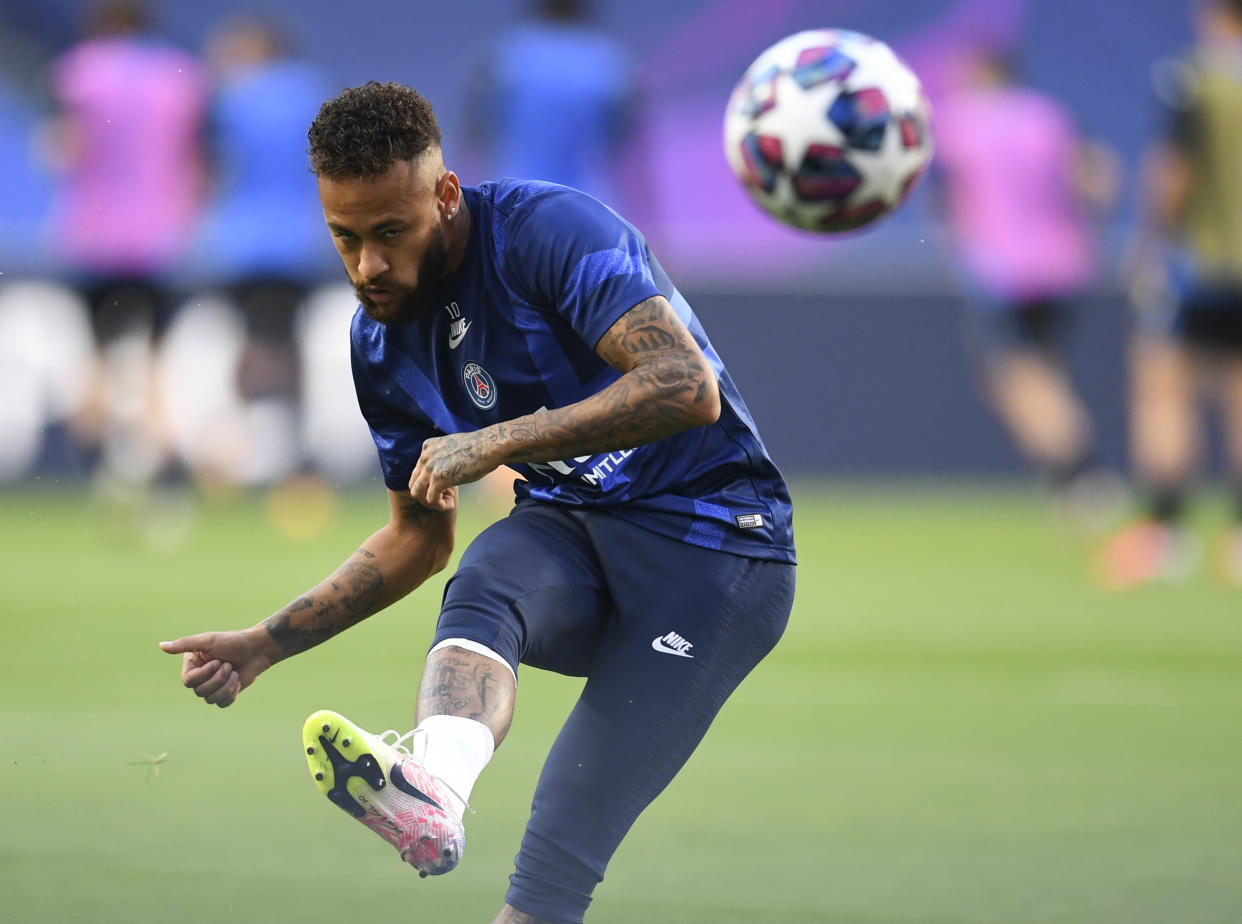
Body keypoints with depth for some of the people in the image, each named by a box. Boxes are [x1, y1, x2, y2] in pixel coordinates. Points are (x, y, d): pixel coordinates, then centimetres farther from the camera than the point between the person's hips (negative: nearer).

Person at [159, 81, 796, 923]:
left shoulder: (549, 230, -17)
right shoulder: (381, 343, 5)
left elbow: (688, 387, -29)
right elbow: (421, 535, 18)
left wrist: (502, 441, -33)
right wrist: (267, 644, 7)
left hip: (715, 546, -5)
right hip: (571, 533, 5)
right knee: (487, 580, -34)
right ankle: (434, 780, -62)